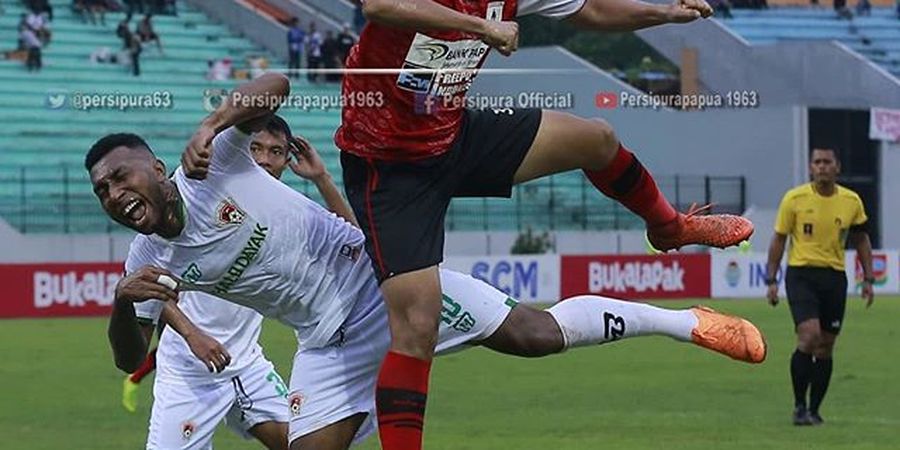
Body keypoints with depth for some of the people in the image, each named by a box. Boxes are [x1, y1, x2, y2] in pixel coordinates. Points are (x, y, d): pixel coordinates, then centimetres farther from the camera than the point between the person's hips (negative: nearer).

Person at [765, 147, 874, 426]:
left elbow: (861, 240, 15)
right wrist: (771, 280, -1)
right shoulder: (794, 199, -4)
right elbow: (778, 239, 3)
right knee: (809, 336, -19)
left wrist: (868, 279, 9)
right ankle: (799, 405, -6)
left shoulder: (851, 201, 3)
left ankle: (813, 410, 17)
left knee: (825, 347, 5)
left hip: (834, 277, 3)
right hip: (801, 274, -3)